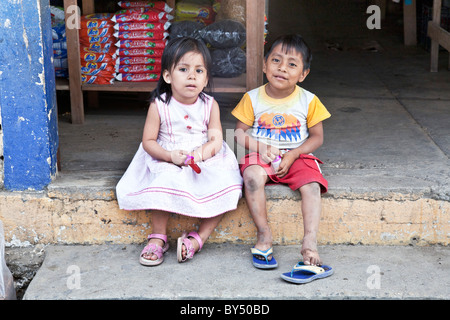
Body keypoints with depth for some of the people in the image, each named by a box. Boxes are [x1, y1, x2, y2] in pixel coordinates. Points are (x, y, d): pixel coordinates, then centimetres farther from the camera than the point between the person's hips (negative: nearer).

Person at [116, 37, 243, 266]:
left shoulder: (210, 106, -1)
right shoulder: (159, 106, -7)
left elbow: (216, 140, -4)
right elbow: (148, 141, -6)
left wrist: (202, 152, -26)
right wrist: (170, 155, -22)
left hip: (205, 161, 2)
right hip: (167, 162, -2)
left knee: (225, 186, -21)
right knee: (165, 182, -32)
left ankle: (198, 238, -9)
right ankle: (158, 237, -12)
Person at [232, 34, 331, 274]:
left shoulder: (308, 101, -1)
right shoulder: (252, 98, -1)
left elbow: (317, 137, 3)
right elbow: (239, 132, 4)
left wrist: (292, 155, -13)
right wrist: (261, 148, -15)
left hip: (297, 157, 1)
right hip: (261, 157, 0)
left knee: (311, 185, -29)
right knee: (252, 176, -33)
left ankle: (310, 243, -29)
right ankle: (264, 235, -22)